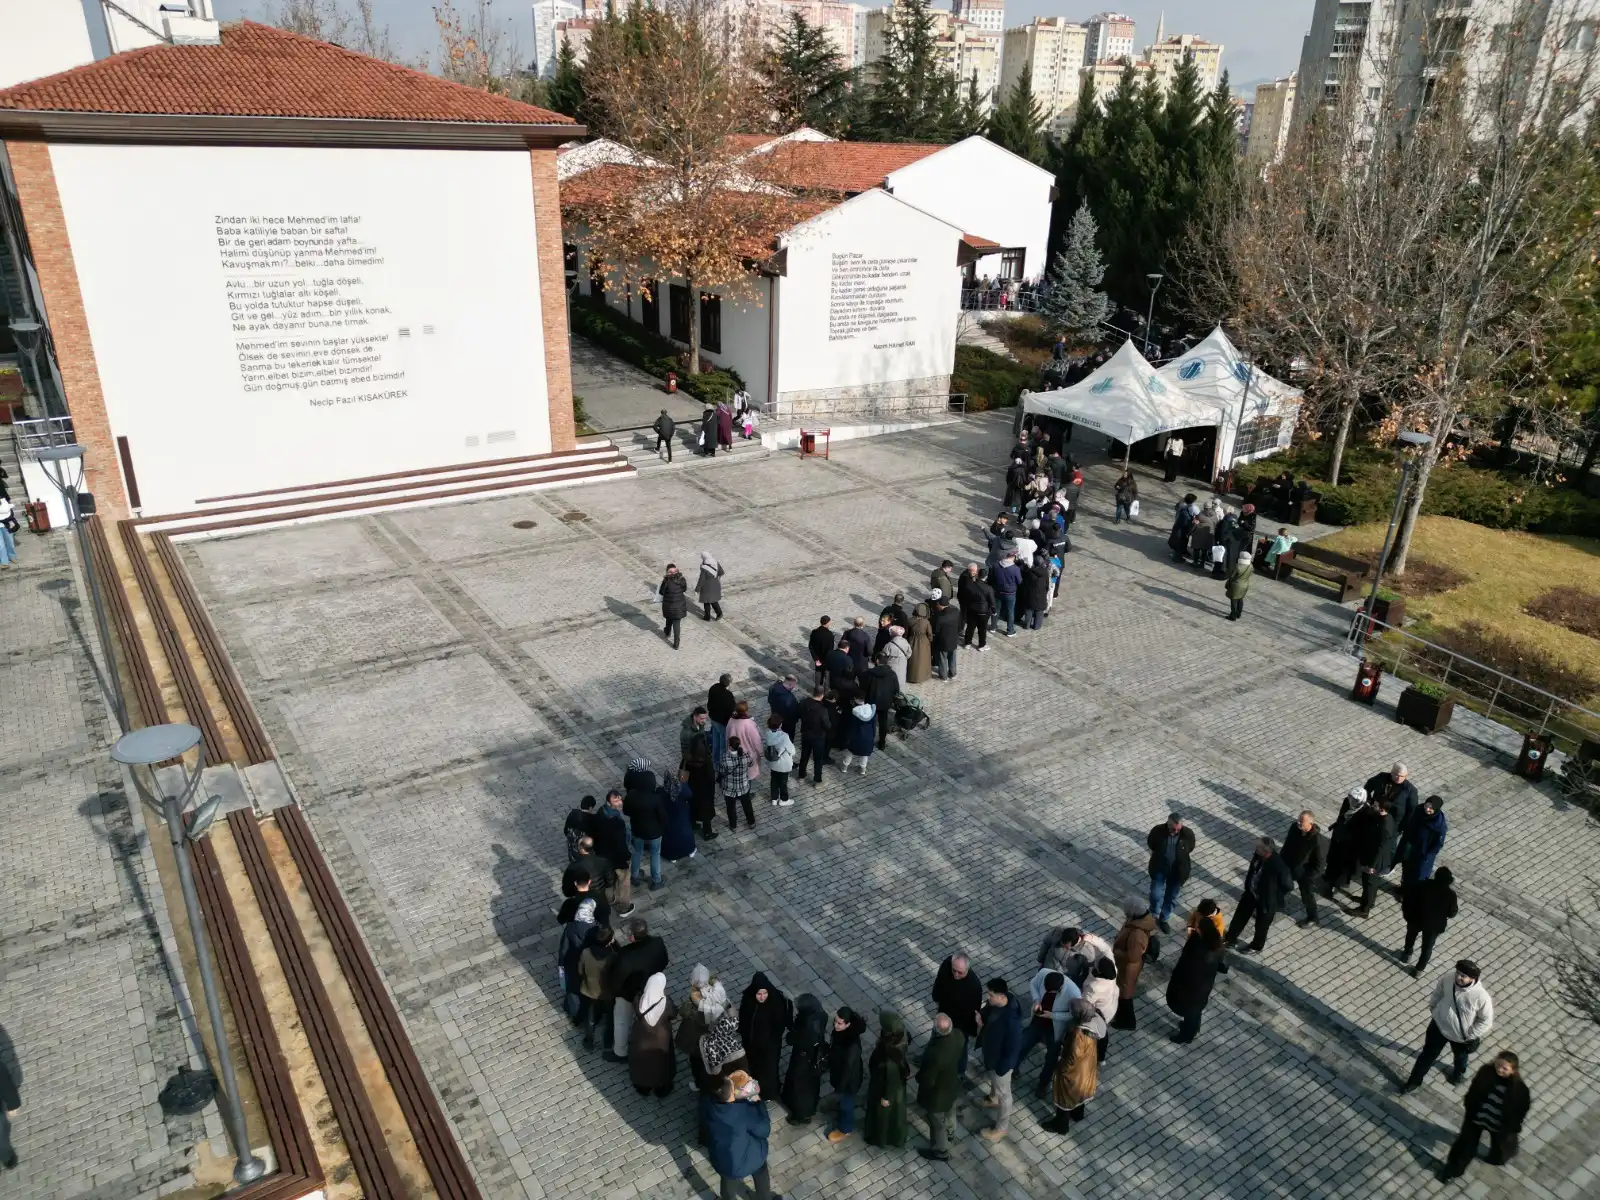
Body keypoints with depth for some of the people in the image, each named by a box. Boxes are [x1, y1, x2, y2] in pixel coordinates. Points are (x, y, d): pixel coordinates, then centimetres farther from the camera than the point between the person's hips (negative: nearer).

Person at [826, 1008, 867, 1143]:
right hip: (838, 1071, 6)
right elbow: (834, 1047, 1)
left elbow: (848, 1068, -27)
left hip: (848, 1078, -6)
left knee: (846, 1101, 22)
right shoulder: (840, 1030, -20)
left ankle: (846, 1129, 47)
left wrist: (839, 1087, -14)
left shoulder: (852, 1045, -42)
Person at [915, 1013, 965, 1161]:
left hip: (938, 1093, -6)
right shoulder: (959, 1035, -25)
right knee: (949, 1111, 36)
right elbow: (961, 1057, -3)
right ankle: (949, 1132, 65)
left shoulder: (935, 1054, -46)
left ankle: (940, 1151, 49)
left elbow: (927, 1081, -30)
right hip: (953, 1084, 6)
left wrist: (918, 1074, -10)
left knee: (937, 1122, 23)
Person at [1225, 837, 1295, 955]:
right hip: (1251, 892, 6)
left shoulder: (1279, 866, -38)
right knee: (1240, 915, 24)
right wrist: (1248, 886, 6)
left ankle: (1257, 946, 49)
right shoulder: (1259, 854, -19)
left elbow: (1288, 885, -22)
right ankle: (1230, 938, 47)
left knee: (1261, 925, 21)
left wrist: (1274, 895, -12)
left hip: (1267, 901, -6)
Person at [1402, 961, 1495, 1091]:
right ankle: (1414, 1081, 40)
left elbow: (1486, 1021, -17)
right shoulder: (1448, 977, -26)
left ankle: (1459, 1073, 66)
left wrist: (1470, 1035, -13)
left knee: (1460, 1057, 32)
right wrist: (1432, 1008, 6)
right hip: (1439, 1025, 2)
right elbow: (1437, 993, -2)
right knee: (1427, 1054, 20)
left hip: (1460, 1035, -2)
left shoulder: (1481, 996, -35)